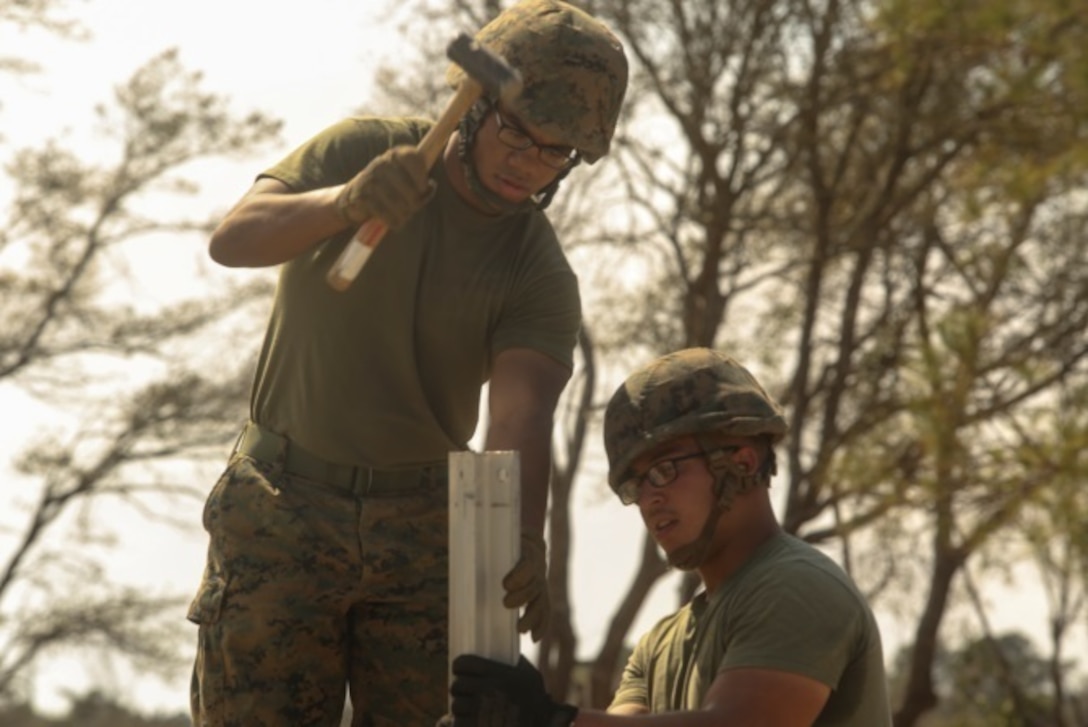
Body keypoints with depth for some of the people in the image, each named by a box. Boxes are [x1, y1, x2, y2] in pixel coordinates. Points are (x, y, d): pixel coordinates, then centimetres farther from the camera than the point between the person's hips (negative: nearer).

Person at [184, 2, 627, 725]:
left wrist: (523, 540, -40)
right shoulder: (364, 150, -5)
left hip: (420, 523, 1)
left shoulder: (543, 280, -5)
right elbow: (233, 239, -19)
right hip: (282, 501, -1)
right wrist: (346, 203, -39)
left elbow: (520, 421, -20)